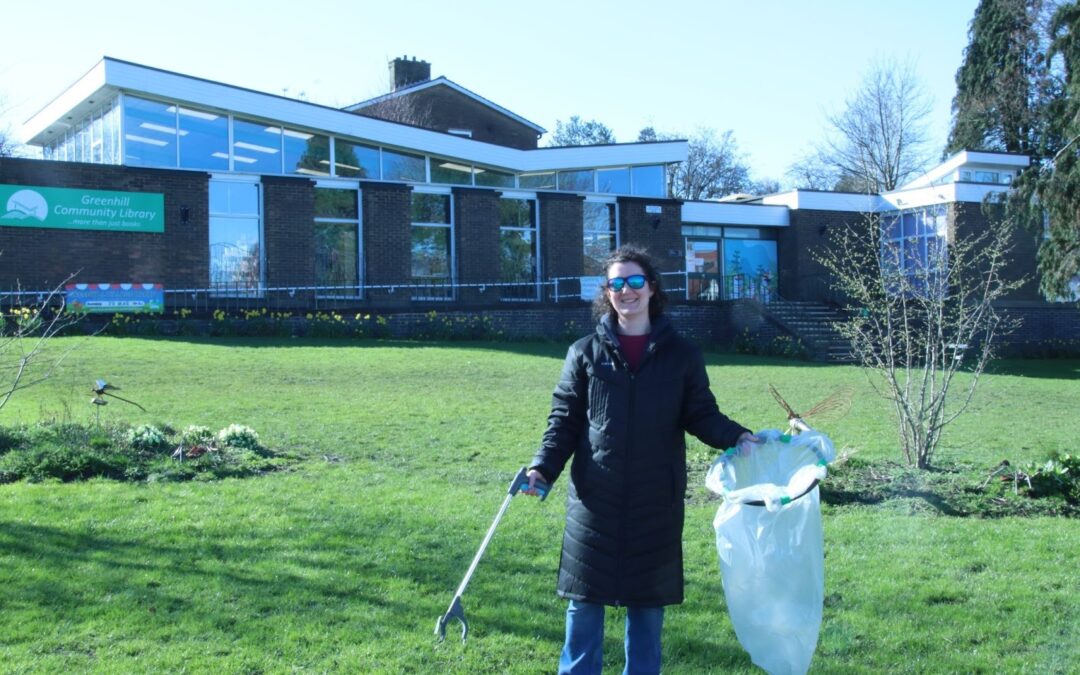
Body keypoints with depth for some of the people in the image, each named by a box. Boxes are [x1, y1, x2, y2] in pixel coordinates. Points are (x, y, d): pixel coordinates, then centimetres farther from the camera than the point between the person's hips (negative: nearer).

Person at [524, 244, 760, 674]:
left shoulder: (681, 355, 4)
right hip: (594, 499, 0)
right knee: (584, 601, 7)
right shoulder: (585, 354, 3)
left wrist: (737, 437, -14)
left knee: (648, 602, 10)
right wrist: (543, 469, -11)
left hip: (655, 502, 0)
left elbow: (701, 415, 5)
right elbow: (564, 421, 3)